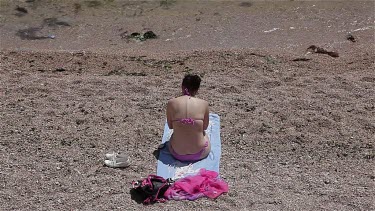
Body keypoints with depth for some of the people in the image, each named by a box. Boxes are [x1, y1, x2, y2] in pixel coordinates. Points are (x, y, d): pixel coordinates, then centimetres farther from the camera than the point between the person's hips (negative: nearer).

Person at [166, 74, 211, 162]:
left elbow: (170, 126, 4)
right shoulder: (204, 103, -10)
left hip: (177, 154, 1)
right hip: (200, 154, -1)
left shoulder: (171, 103, -10)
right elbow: (205, 127, 4)